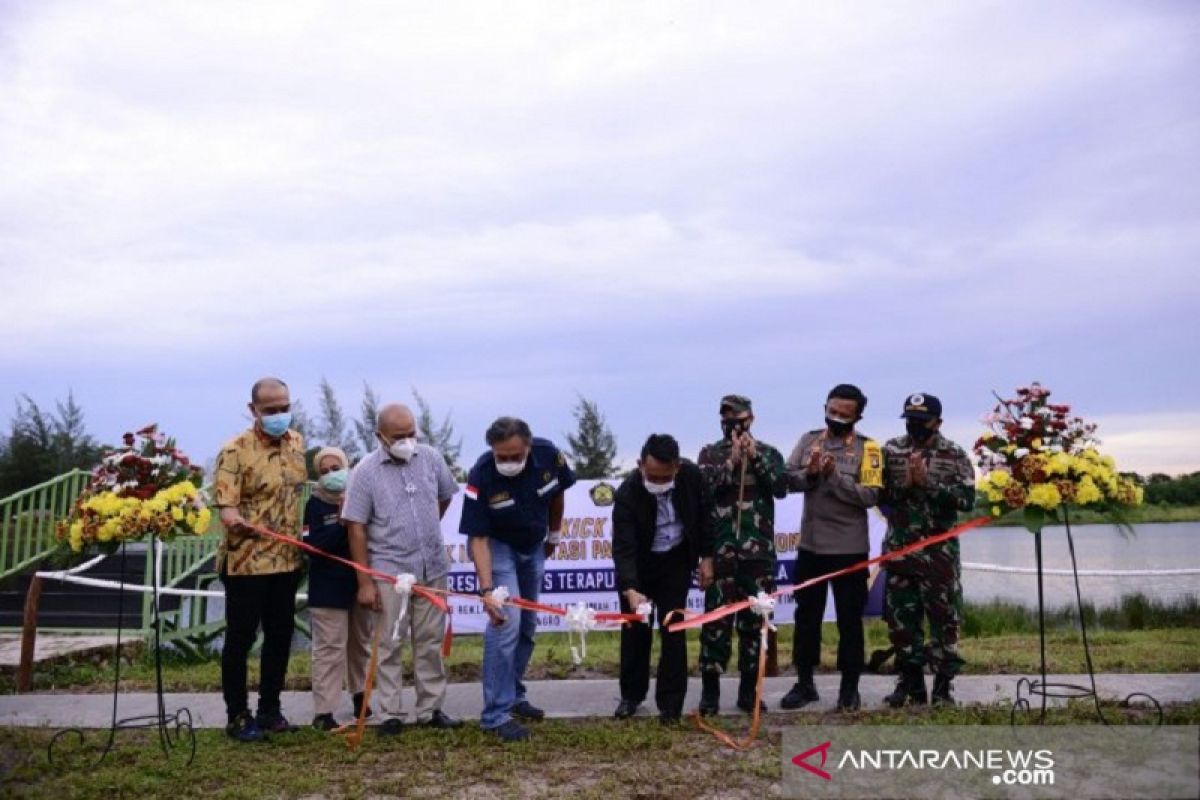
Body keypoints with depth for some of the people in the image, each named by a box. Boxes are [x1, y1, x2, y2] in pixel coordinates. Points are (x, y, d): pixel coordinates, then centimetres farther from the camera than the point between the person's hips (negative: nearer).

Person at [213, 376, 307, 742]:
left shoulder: (297, 442, 6)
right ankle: (238, 716, 15)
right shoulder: (235, 450, -15)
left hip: (287, 560, 6)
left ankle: (269, 709, 26)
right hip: (246, 562, -6)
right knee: (240, 638, 3)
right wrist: (237, 522, -43)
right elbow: (225, 506, -21)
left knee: (280, 636, 13)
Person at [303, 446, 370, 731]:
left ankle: (359, 695, 35)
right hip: (329, 587, -3)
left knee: (359, 644, 18)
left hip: (359, 582, 4)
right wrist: (341, 524, -24)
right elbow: (312, 545, -16)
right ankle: (324, 711, -1)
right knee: (330, 648, -4)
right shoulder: (315, 504, -5)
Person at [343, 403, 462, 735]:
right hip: (389, 571, -3)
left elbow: (445, 497, 19)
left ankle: (430, 709, 21)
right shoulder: (366, 471, -9)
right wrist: (364, 582, -10)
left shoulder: (431, 458, 0)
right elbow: (356, 529, -9)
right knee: (389, 645, 4)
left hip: (432, 568, 3)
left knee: (430, 642, 10)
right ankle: (390, 714, 14)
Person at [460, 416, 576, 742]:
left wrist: (554, 533, 10)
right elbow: (478, 538, -29)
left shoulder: (548, 454, -24)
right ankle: (496, 715, -9)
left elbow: (557, 493, -1)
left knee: (527, 624, 13)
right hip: (497, 546, -5)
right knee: (506, 622, -16)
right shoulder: (481, 476, -33)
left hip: (534, 546, 5)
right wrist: (487, 589, -38)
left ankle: (514, 695, 29)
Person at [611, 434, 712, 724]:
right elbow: (623, 547, -34)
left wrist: (706, 557, -2)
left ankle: (670, 702, 8)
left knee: (673, 628, 0)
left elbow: (703, 515, -3)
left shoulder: (691, 474, -22)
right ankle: (631, 694, 24)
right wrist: (630, 590, -48)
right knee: (635, 628, 6)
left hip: (676, 561, 1)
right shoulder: (627, 493, -30)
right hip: (639, 564, -1)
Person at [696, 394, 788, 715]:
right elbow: (702, 492, -9)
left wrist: (755, 457, -11)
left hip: (759, 551, 1)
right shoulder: (710, 454, 6)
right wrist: (731, 460, -14)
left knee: (754, 620, 7)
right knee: (716, 620, 0)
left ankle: (749, 689, 17)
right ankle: (710, 690, 8)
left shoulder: (768, 453, 9)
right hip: (720, 551, -1)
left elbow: (781, 488, -6)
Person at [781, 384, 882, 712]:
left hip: (849, 547, -4)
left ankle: (849, 686, 19)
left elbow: (870, 495, -15)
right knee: (806, 615, 12)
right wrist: (809, 473, -19)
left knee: (849, 619, 7)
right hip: (810, 544, 4)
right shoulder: (809, 439, 5)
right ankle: (804, 682, 24)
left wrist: (835, 475, -23)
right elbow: (788, 479, 0)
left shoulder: (867, 448, -6)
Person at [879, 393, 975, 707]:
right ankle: (910, 682, 18)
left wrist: (928, 482, -16)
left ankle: (943, 687, 9)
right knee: (900, 617, 6)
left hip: (940, 550, -2)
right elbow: (876, 493, 0)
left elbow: (967, 499, -10)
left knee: (944, 618, 0)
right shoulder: (890, 451, 4)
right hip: (899, 549, 2)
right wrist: (904, 484, -14)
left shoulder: (955, 455, 0)